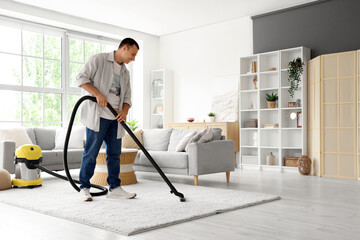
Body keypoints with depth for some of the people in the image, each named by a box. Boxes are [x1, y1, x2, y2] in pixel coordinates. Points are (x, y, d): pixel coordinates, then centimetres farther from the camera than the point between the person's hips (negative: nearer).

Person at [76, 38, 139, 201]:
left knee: (115, 153, 8)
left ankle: (114, 188, 16)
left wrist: (124, 111, -3)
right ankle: (84, 188, 6)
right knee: (91, 153, -5)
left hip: (115, 119, 7)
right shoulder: (99, 59, -1)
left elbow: (127, 97, 18)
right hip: (97, 115, -7)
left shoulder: (125, 73, 20)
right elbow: (81, 77, -8)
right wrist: (98, 94, -19)